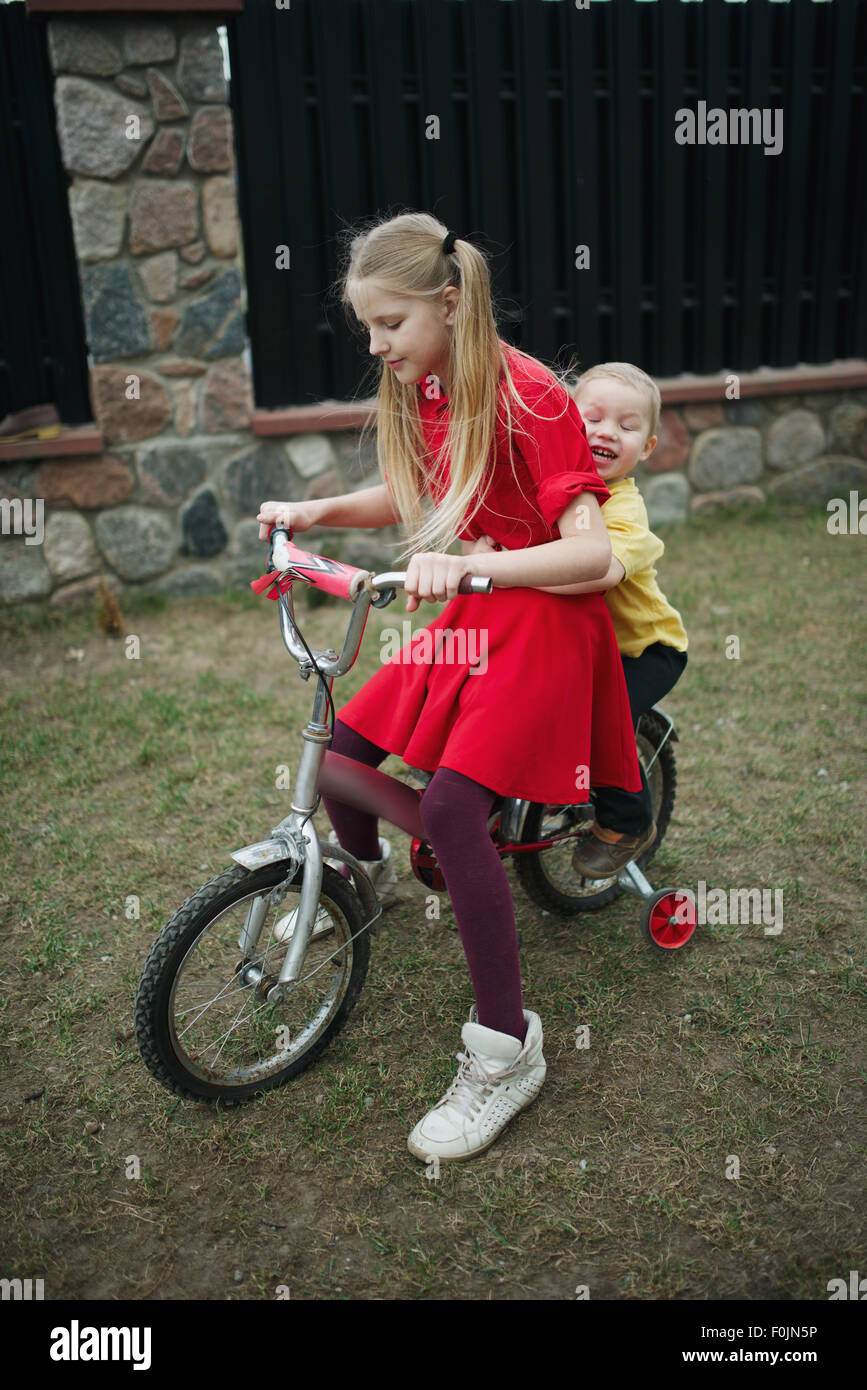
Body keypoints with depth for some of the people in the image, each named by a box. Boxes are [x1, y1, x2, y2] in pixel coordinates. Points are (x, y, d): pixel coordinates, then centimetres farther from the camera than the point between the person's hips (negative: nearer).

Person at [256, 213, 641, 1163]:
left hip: (542, 624, -7)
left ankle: (506, 1051, -8)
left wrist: (465, 565, -36)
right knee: (342, 749, 2)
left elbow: (591, 552, -26)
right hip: (464, 617, 8)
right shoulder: (419, 389, 4)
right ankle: (363, 874, 38)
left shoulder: (526, 398, -20)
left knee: (450, 805, -22)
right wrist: (316, 511, 6)